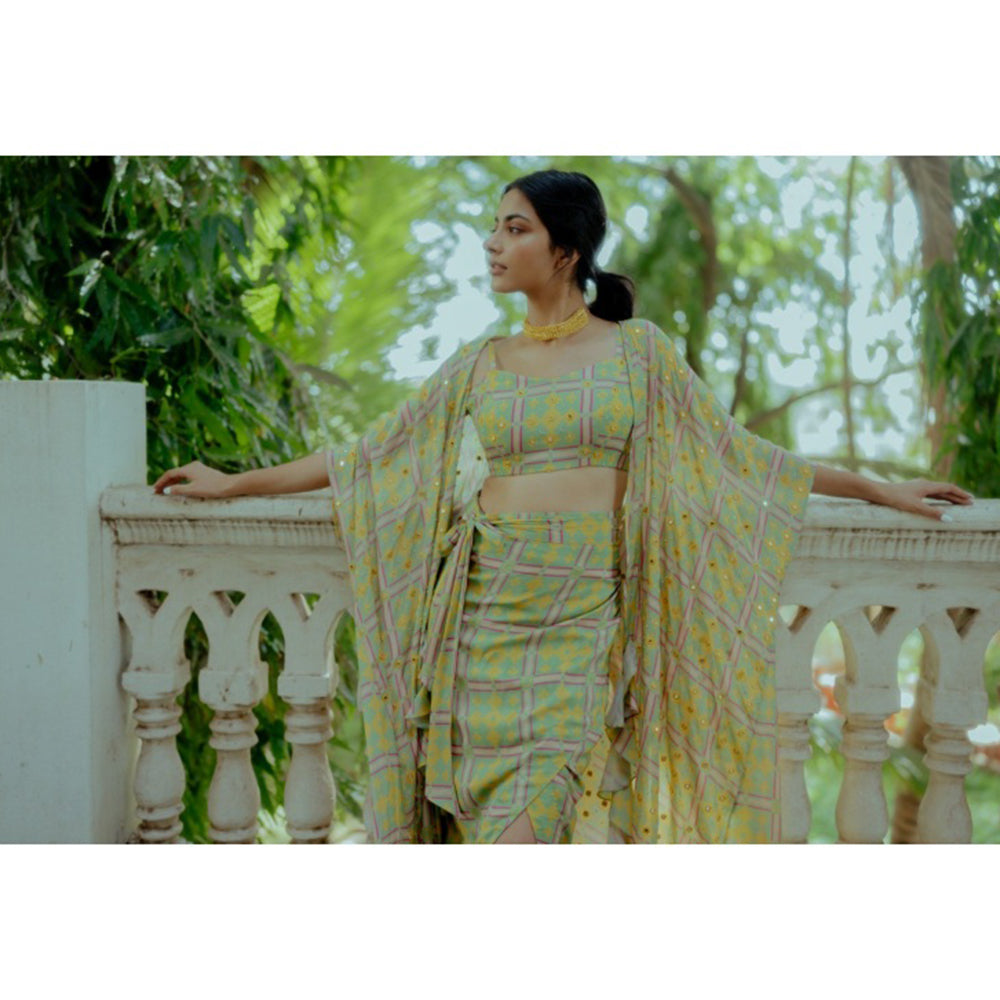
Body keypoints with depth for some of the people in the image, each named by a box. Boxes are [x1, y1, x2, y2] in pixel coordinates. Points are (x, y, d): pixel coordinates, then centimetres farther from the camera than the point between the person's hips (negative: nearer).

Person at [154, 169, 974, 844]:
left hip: (585, 625, -2)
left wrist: (881, 489, 13)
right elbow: (366, 460, 16)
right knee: (489, 815, 1)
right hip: (484, 622, 3)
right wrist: (234, 483, 16)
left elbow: (739, 456, 12)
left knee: (532, 824, -14)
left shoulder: (639, 351, 7)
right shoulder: (479, 368, 12)